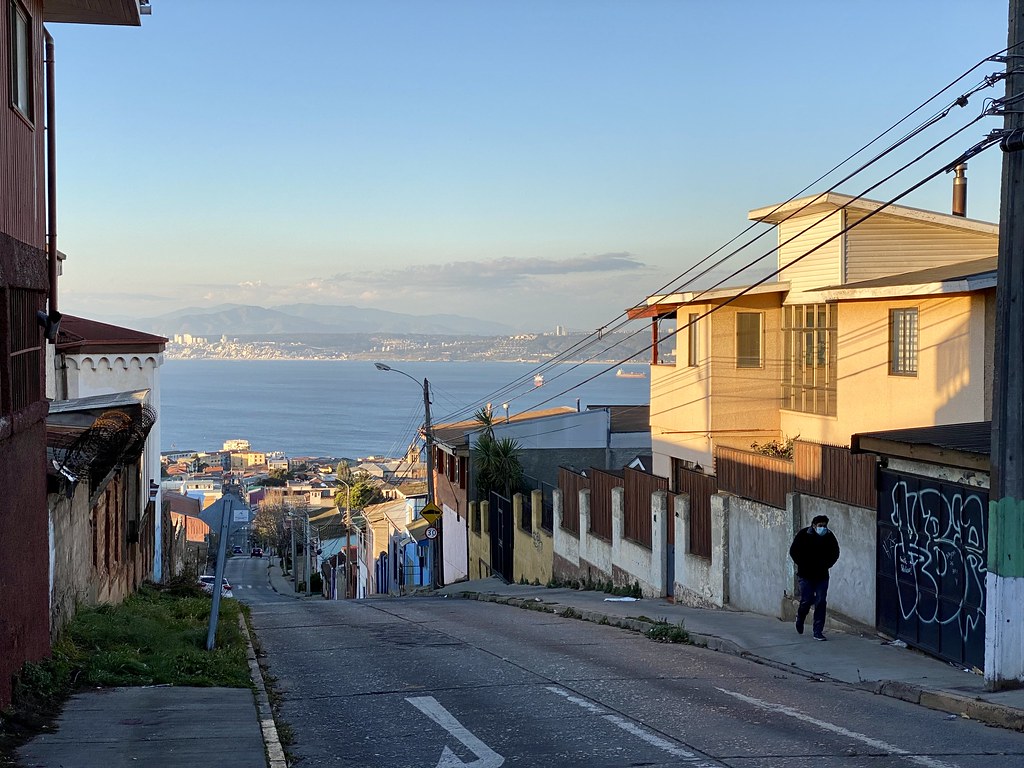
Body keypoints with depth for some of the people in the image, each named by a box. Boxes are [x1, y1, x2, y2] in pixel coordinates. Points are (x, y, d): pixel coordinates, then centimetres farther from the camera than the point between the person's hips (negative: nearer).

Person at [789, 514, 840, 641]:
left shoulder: (829, 536, -2)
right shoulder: (803, 534, -10)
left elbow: (835, 553, 12)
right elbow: (793, 551, -3)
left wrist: (826, 565, 1)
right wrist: (803, 565, -7)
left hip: (822, 576, 2)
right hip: (806, 575, -2)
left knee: (821, 603, -3)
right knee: (807, 601, -2)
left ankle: (818, 632, 1)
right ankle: (800, 618, 32)